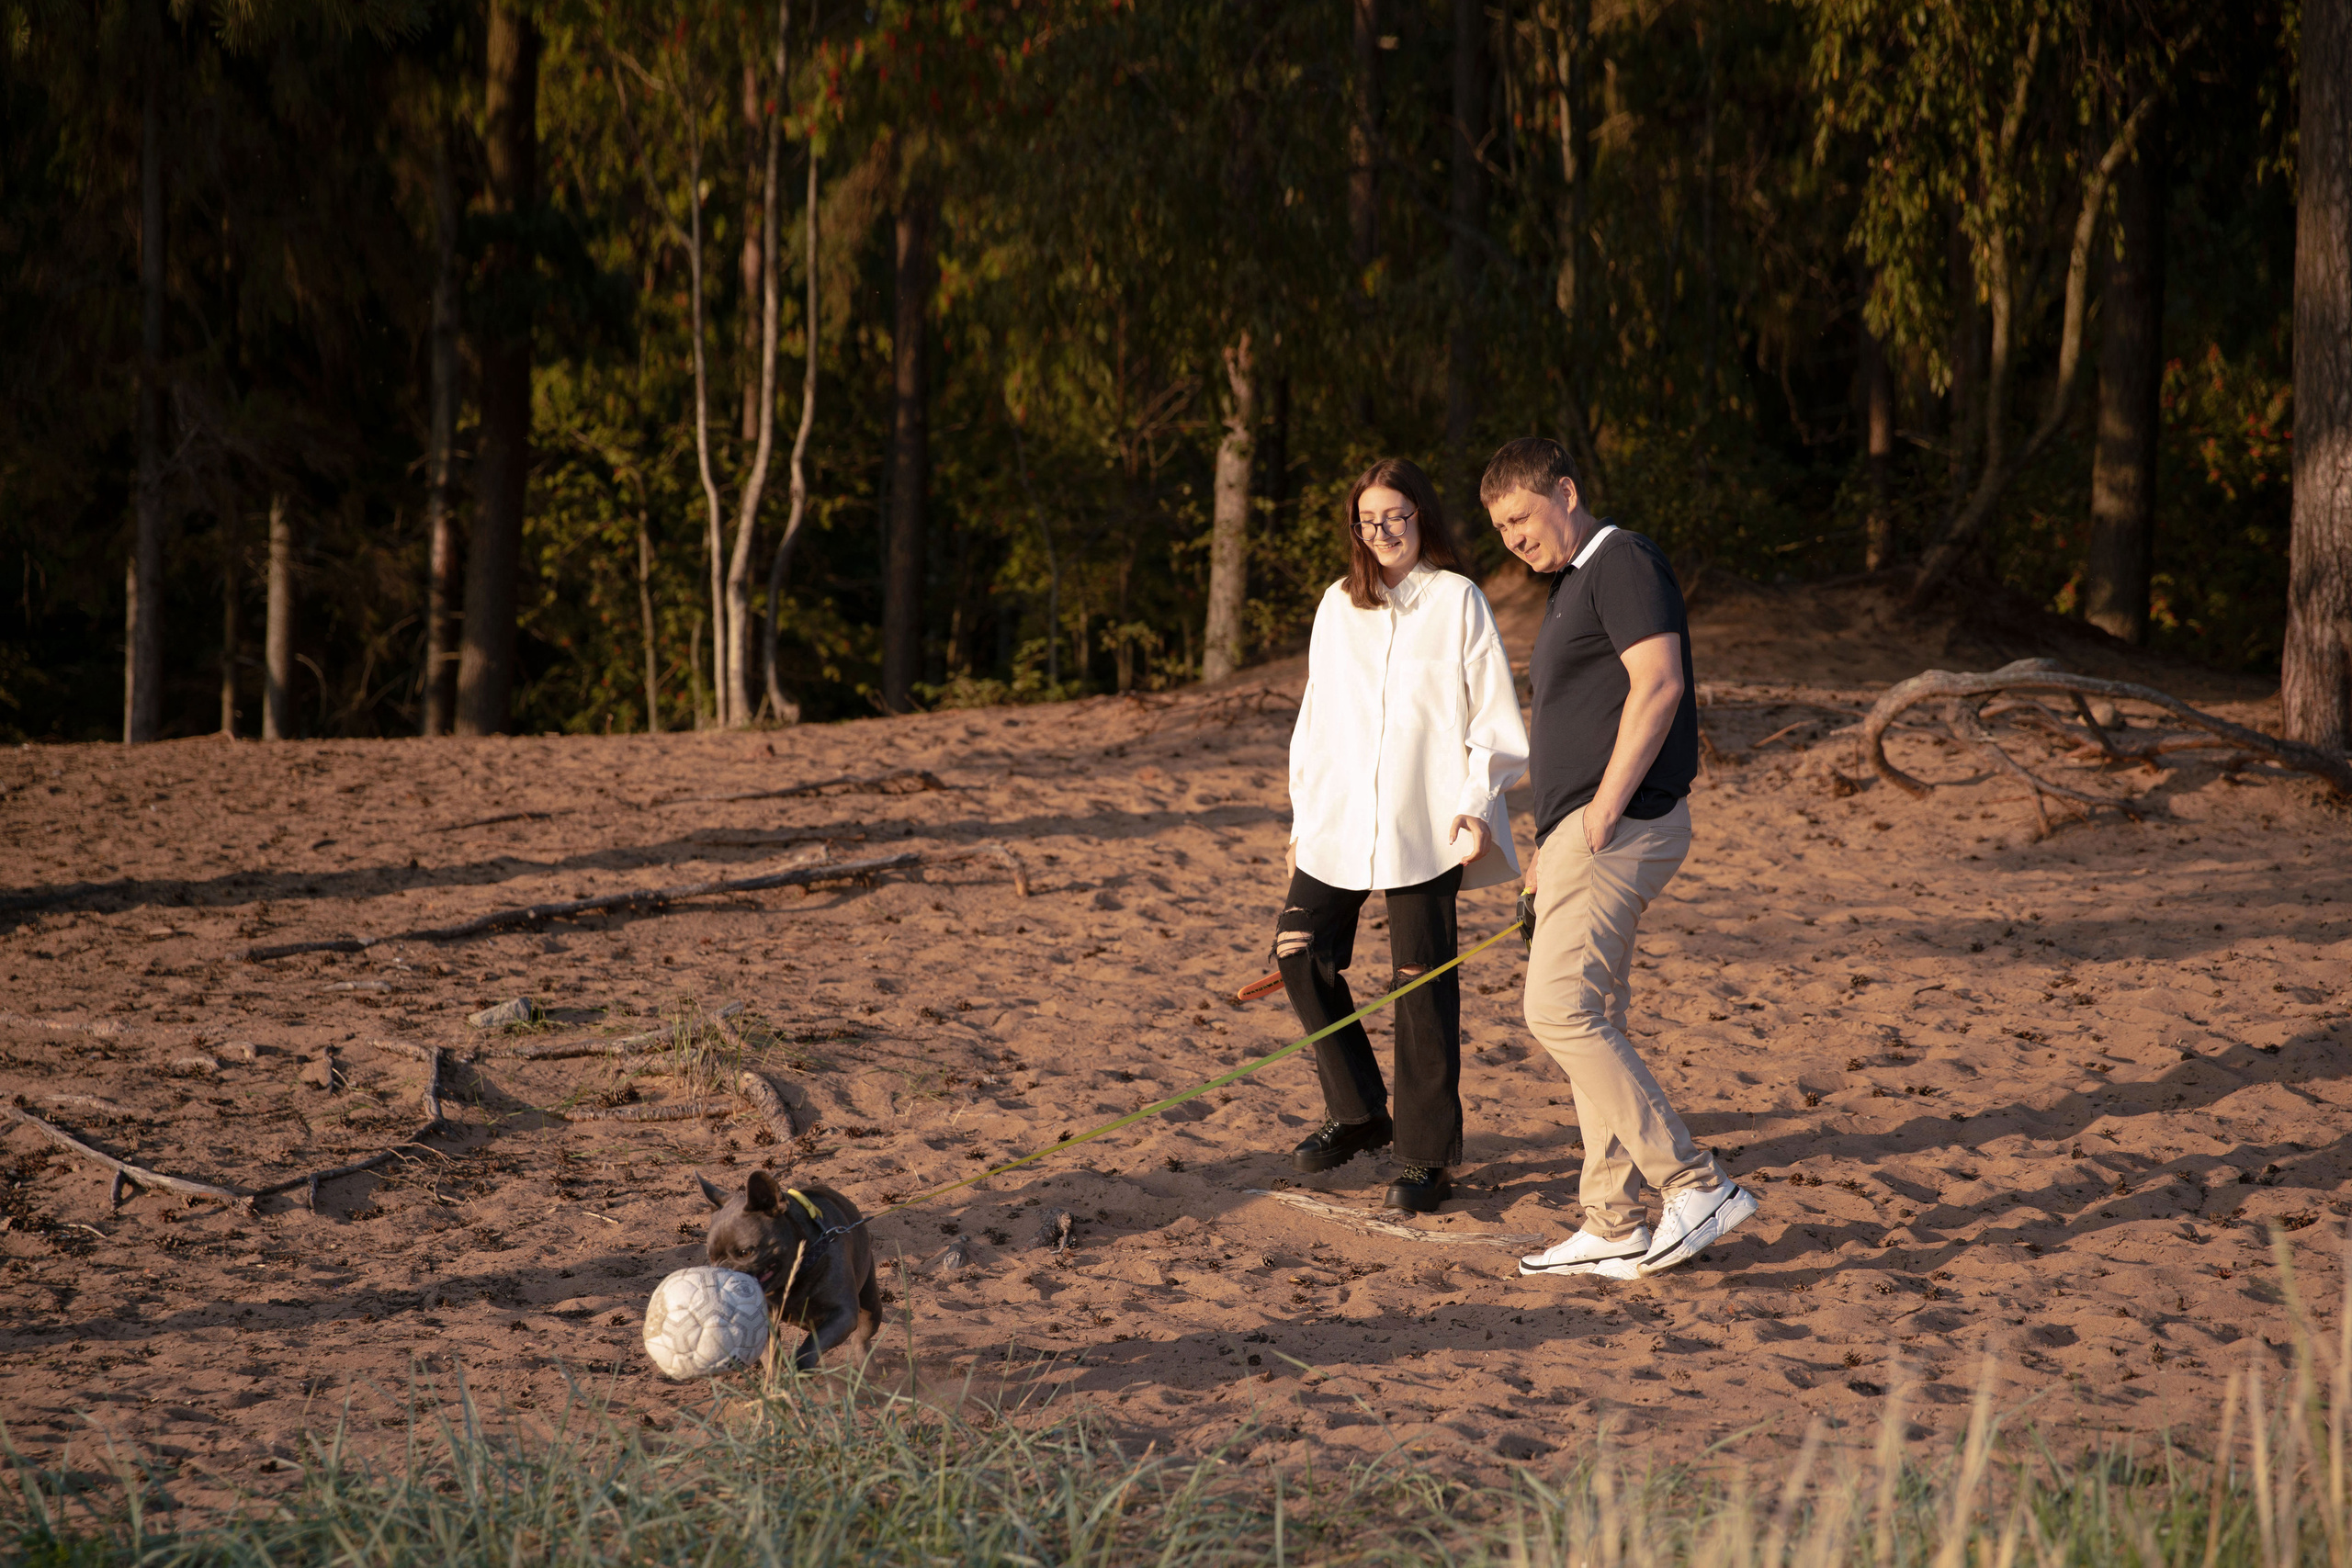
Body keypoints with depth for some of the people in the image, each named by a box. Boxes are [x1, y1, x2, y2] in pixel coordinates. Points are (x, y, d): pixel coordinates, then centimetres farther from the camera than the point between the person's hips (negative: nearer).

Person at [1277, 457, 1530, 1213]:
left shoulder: (1457, 602, 0)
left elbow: (1493, 717, -1)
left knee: (1422, 982, -3)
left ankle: (1426, 1153, 4)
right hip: (1339, 821, 5)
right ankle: (1359, 1113, 20)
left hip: (1423, 827, -5)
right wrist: (1303, 817, 14)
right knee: (1300, 953, 2)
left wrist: (1476, 804, -11)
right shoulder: (1338, 606, 12)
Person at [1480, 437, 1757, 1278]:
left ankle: (1696, 1185, -14)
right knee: (1590, 1024, 9)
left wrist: (1607, 808, -24)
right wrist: (1546, 853, 25)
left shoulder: (1623, 562, -9)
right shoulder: (1570, 586, 23)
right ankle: (1613, 1231, 11)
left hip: (1623, 826, -10)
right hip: (1579, 830, 10)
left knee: (1560, 1011, -15)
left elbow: (1660, 685, -20)